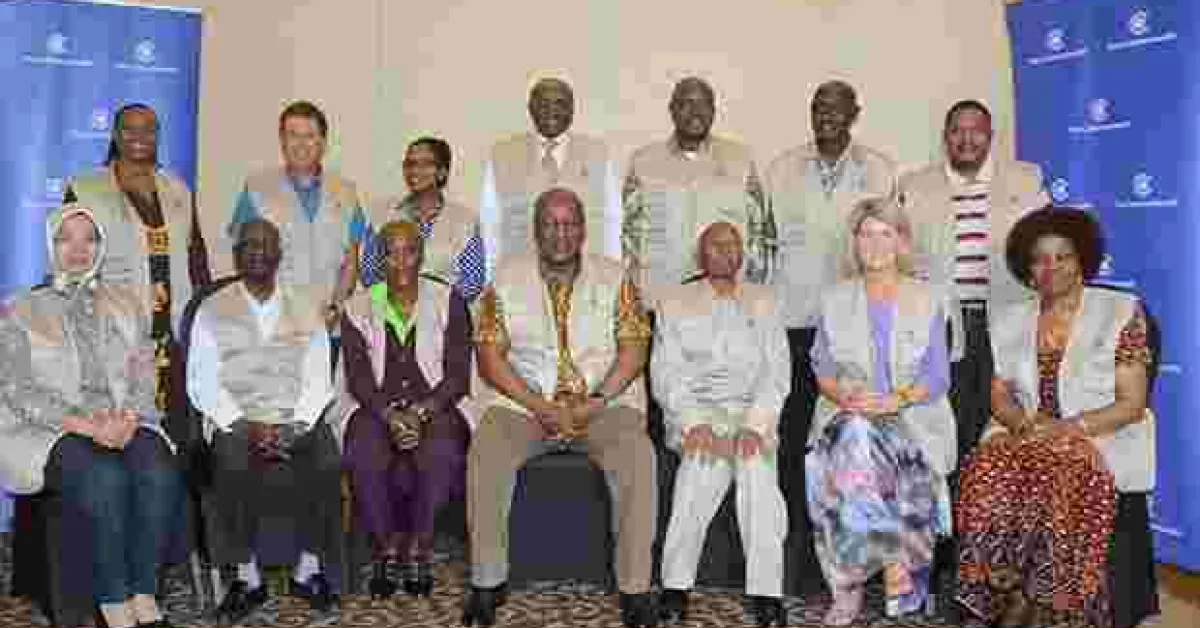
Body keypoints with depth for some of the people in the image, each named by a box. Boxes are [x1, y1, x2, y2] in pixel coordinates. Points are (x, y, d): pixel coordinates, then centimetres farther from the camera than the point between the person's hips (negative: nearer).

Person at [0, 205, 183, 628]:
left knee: (158, 471, -32)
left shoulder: (127, 304, 19)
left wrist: (129, 416, -12)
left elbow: (144, 378, 12)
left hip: (124, 426, 2)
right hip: (48, 431, -2)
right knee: (102, 476, -35)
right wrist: (86, 424, -18)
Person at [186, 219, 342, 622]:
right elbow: (202, 384, 1)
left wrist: (296, 425, -12)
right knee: (235, 465, -32)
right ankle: (247, 577, -16)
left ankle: (309, 570, -12)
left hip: (297, 419, 1)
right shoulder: (212, 310, 9)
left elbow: (318, 379, 6)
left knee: (326, 462, -29)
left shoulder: (307, 307, 13)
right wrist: (246, 426, -14)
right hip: (235, 420, 0)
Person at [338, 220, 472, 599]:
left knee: (440, 455, -32)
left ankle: (418, 549, -11)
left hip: (435, 405, -1)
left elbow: (458, 373, 0)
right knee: (365, 458, -30)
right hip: (376, 407, 1)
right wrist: (390, 415, -18)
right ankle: (386, 547, -8)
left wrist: (421, 412, -16)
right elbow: (357, 378, 1)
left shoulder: (448, 302, 7)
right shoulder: (359, 309, 10)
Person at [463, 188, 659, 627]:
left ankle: (635, 588, -17)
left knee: (638, 457, -29)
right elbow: (490, 355, 0)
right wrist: (538, 405, -13)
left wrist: (596, 401, -15)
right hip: (523, 401, 1)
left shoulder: (614, 278, 7)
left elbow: (633, 350, 0)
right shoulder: (506, 280, 7)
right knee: (484, 455, -27)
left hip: (603, 401, 0)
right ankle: (487, 583, -12)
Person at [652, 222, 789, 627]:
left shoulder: (763, 302, 16)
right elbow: (665, 375, 3)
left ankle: (766, 592, -26)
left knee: (756, 460, -31)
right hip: (695, 412, -1)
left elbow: (777, 371, 5)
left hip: (752, 411, 1)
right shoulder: (674, 304, 13)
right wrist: (693, 422, -15)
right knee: (705, 456, -32)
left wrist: (755, 423, -13)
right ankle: (676, 585, -21)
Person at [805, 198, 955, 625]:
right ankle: (898, 565, -22)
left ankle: (851, 586, -23)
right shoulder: (834, 301, 15)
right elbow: (822, 368, 9)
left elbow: (938, 377, 2)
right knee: (853, 440, -34)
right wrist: (845, 395, -13)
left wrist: (895, 400, -16)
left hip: (913, 414, -1)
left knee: (861, 450, -32)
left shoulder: (926, 301, 10)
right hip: (847, 412, 1)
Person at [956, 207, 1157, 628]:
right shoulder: (1010, 321, 13)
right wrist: (1024, 423, -11)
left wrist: (1068, 428, -17)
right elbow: (1000, 396, 11)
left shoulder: (1120, 312, 1)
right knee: (986, 475, -29)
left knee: (1065, 482, -35)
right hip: (1026, 437, 3)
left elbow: (1132, 404, -4)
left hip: (1100, 439, -3)